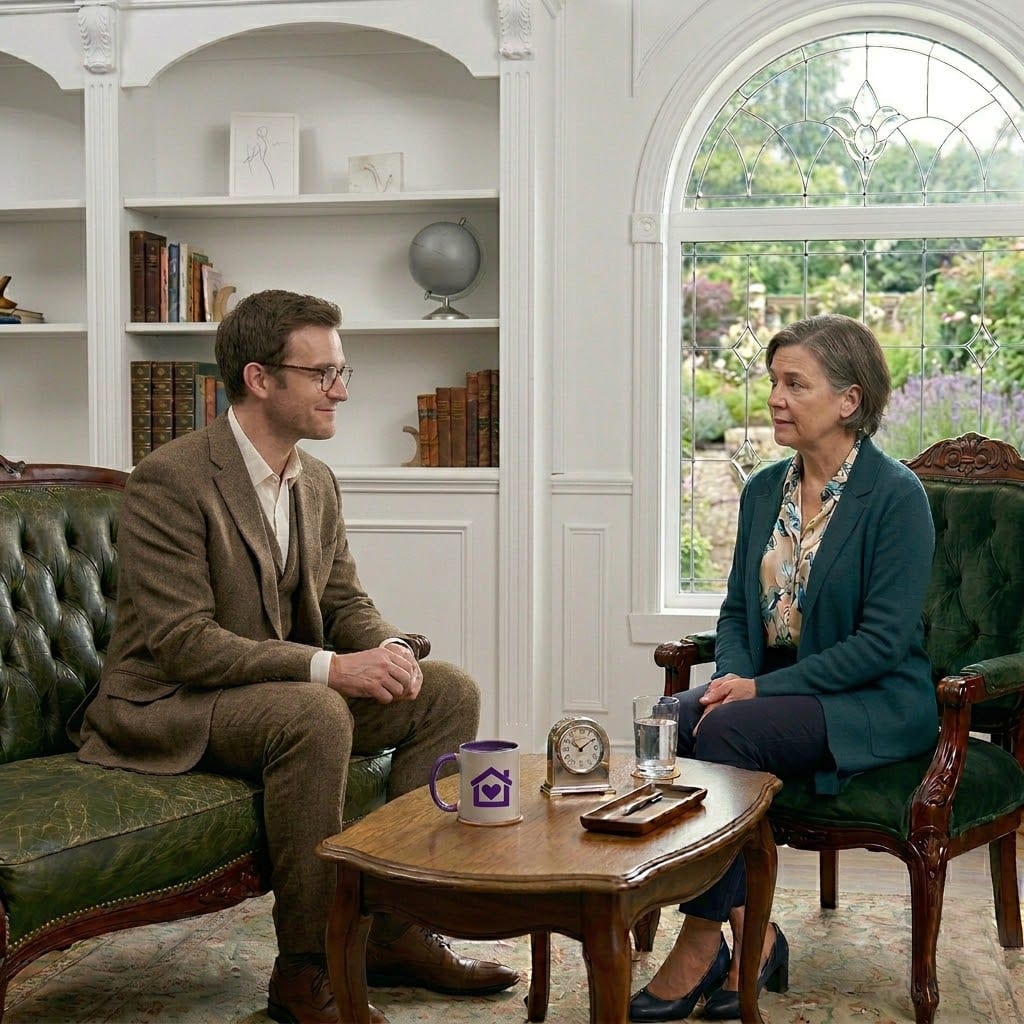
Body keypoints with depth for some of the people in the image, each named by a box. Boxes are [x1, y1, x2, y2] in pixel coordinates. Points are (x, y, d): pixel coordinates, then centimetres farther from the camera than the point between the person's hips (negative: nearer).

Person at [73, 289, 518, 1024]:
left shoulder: (317, 482, 6)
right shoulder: (170, 481, -19)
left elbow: (345, 600, 12)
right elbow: (183, 643, -25)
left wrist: (388, 649, -13)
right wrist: (330, 667, -30)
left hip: (284, 689, 9)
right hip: (166, 705, -8)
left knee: (449, 690, -4)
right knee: (315, 715, -36)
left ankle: (400, 930, 1)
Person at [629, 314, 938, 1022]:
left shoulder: (896, 497, -12)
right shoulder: (764, 491, 9)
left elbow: (882, 641, -16)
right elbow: (738, 610, 14)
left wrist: (761, 689, -20)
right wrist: (732, 677, -8)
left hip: (877, 705, -6)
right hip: (772, 688, 7)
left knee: (727, 732, -30)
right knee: (671, 722, -22)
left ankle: (702, 945, -17)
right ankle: (748, 933, -14)